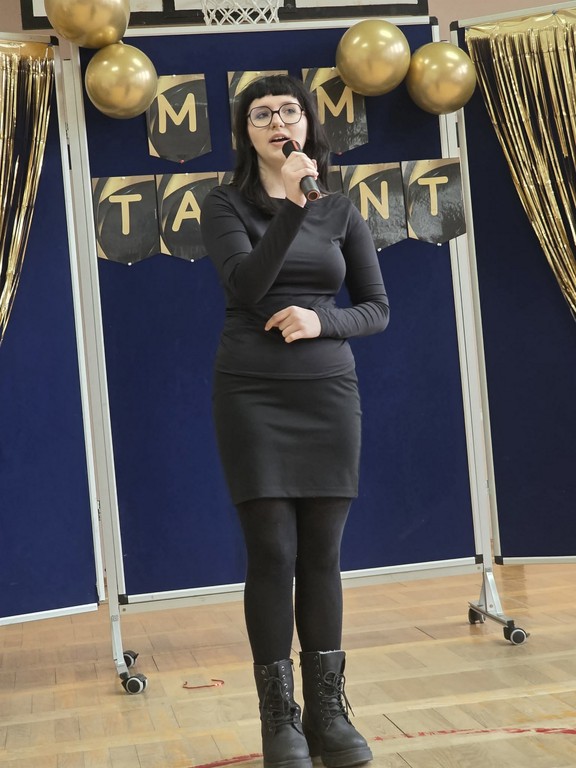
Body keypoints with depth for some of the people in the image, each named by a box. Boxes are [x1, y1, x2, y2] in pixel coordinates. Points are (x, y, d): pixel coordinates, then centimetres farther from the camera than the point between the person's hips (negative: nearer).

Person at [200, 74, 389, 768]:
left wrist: (321, 322, -10)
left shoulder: (340, 211, 9)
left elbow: (378, 308, 9)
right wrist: (291, 204, -21)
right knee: (272, 551, -5)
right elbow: (247, 284, -15)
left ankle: (328, 711, 14)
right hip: (251, 392, -2)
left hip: (329, 391, 3)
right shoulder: (227, 204, 2)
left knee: (322, 553, 4)